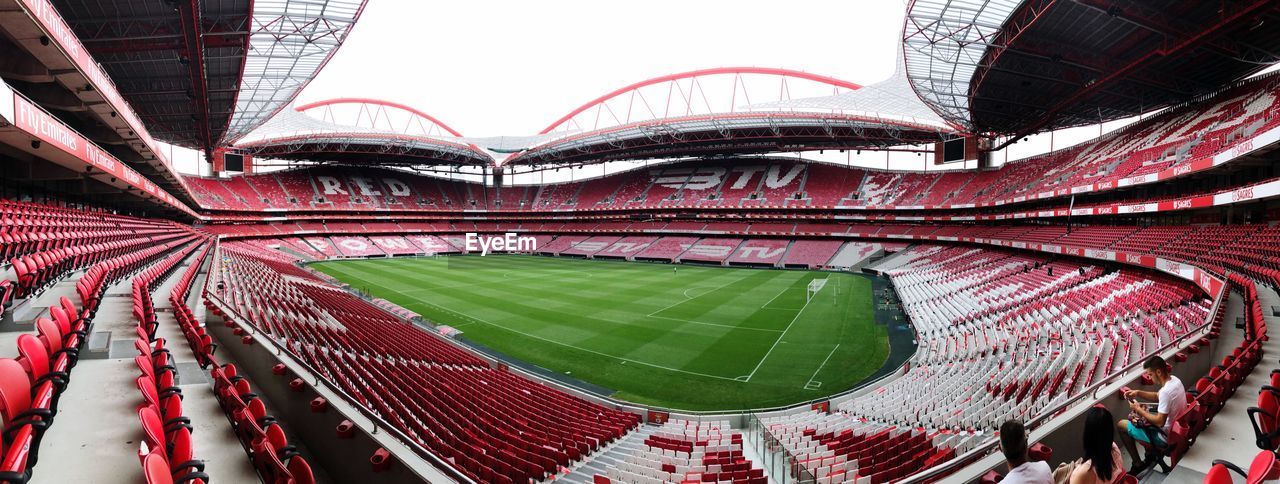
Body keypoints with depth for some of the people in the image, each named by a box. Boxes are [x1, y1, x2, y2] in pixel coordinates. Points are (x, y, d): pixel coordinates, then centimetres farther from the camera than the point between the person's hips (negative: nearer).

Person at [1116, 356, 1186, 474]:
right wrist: (1138, 393, -1)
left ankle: (1138, 464, 9)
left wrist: (1138, 409, -18)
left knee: (1120, 425, 1)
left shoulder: (1166, 391, -33)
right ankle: (1150, 455, 27)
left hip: (1166, 435, -9)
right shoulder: (1174, 379, -4)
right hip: (1176, 428, 9)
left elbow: (1160, 422, -28)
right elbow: (1157, 396, 13)